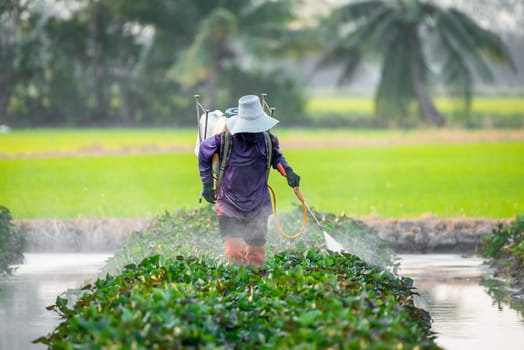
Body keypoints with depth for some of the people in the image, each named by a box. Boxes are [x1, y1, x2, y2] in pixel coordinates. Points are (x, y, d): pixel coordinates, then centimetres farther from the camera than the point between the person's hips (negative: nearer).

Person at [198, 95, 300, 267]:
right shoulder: (225, 140, -14)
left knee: (256, 256, 10)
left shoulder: (267, 140, -6)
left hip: (258, 207, 3)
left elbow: (276, 156, 18)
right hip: (230, 206, -3)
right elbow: (204, 150, 6)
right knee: (235, 252, -18)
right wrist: (207, 183, 5)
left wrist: (288, 171, -2)